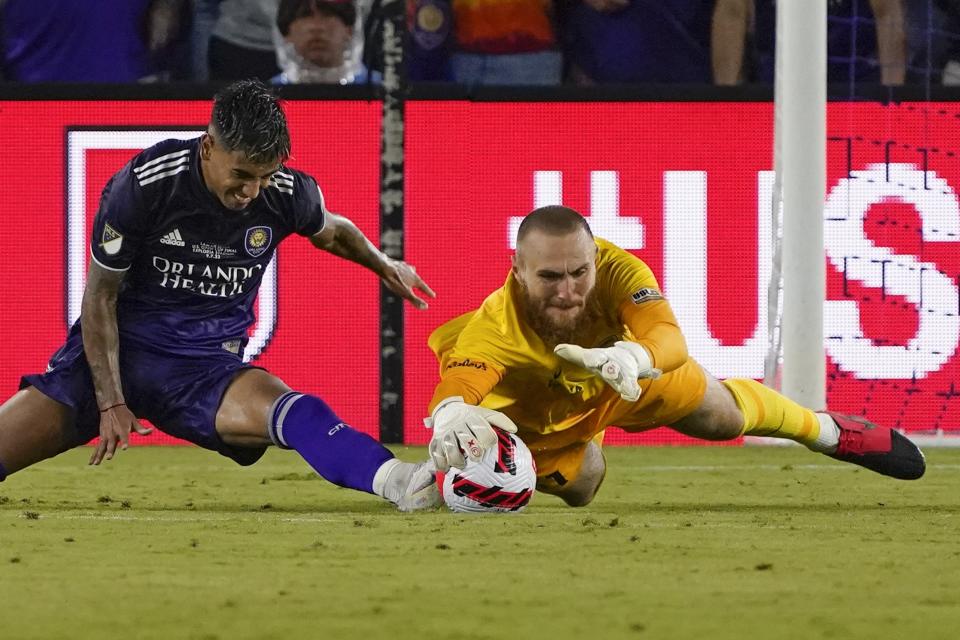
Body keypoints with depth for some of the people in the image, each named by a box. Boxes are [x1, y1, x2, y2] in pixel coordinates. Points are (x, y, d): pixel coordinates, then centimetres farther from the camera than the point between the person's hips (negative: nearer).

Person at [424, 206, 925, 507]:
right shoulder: (496, 325, -47)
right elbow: (456, 387, -63)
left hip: (626, 372, 2)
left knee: (723, 413, 17)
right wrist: (452, 417, -88)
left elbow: (669, 337, -56)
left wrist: (630, 357, -80)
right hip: (535, 412, -2)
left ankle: (832, 432, 48)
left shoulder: (615, 270, -41)